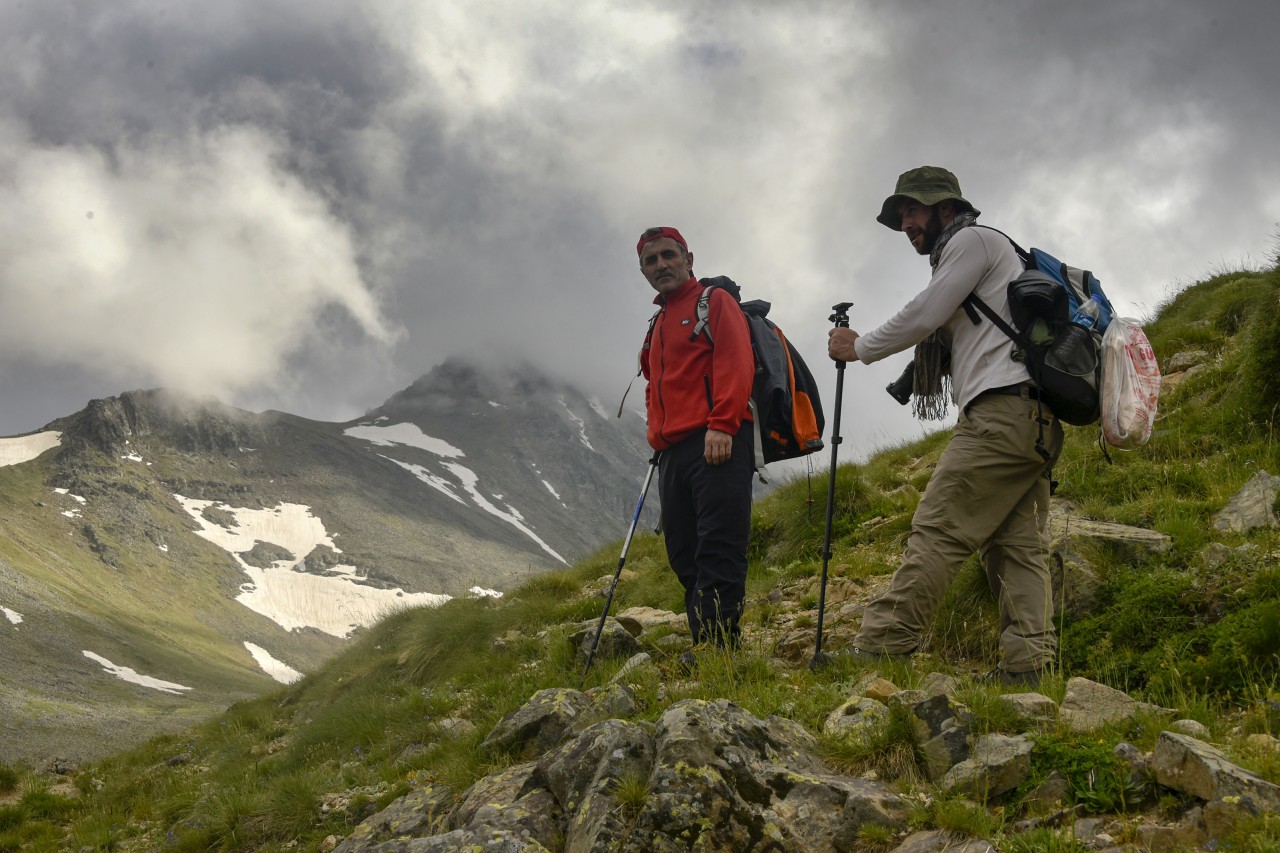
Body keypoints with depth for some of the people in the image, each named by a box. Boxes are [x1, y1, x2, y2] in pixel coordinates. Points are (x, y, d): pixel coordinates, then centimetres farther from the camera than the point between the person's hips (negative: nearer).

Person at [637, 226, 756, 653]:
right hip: (673, 453, 8)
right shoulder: (657, 326, 27)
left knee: (718, 549, -14)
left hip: (716, 444, -8)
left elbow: (735, 362, -9)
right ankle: (703, 647, 7)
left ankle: (719, 647, -19)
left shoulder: (714, 301, 5)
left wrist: (721, 425, -19)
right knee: (684, 555, 4)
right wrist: (657, 434, 16)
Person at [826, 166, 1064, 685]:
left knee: (938, 531, -14)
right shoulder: (967, 252, 31)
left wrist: (860, 348, 8)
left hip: (1003, 408, -10)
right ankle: (1028, 670, -7)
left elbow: (925, 315, -5)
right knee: (1017, 545, 0)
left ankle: (876, 652, -17)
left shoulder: (973, 239, 2)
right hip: (1031, 422, 10)